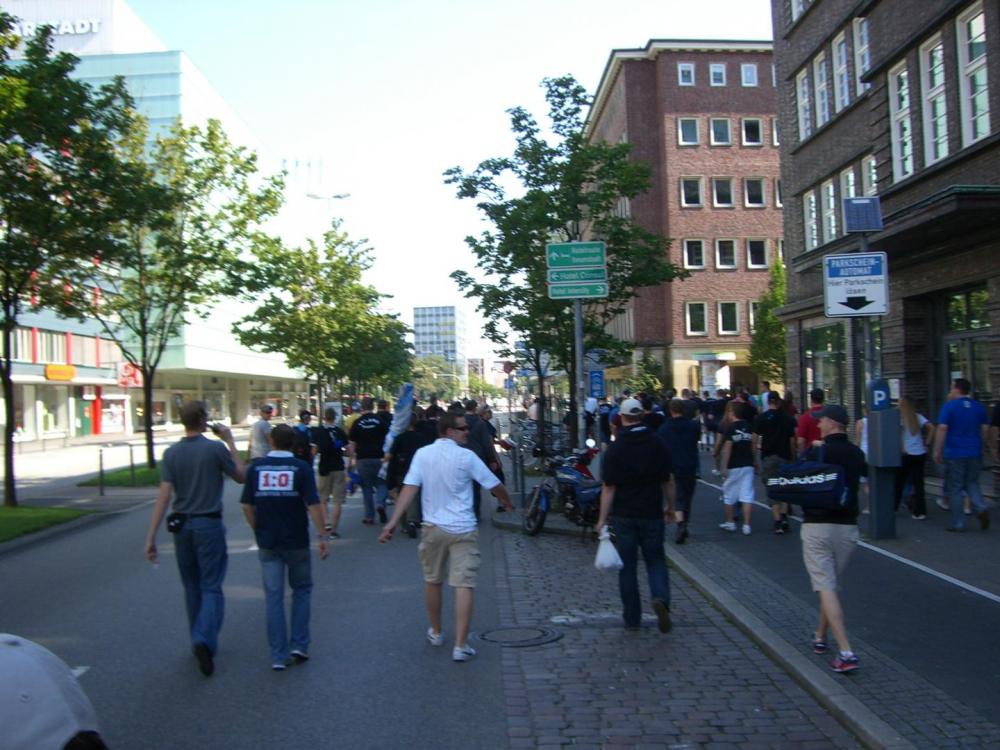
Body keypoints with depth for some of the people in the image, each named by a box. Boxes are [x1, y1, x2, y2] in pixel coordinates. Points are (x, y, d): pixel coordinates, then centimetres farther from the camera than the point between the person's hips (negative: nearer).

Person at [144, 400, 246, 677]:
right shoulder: (216, 449, -10)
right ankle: (204, 640, -18)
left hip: (181, 525, 4)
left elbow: (164, 495, -7)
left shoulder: (171, 453, -1)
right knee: (211, 587, 1)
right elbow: (241, 476, 4)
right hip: (209, 524, -4)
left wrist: (151, 537, -6)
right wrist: (230, 442, 8)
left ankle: (200, 642, 26)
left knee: (192, 587, 17)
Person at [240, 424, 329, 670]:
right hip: (296, 541, -2)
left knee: (274, 596, 8)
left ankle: (279, 655, 9)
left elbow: (247, 505, 1)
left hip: (267, 542, 2)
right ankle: (299, 645, 10)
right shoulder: (301, 467, -8)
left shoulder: (256, 468, -1)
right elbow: (313, 504, -13)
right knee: (301, 590, 17)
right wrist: (322, 537, -8)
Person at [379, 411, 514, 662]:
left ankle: (436, 633, 36)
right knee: (464, 586, -2)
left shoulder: (422, 454, -1)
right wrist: (508, 502, 19)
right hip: (463, 529, -4)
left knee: (432, 582, 20)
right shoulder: (466, 457, -8)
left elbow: (409, 489, -10)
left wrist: (393, 521, -11)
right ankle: (460, 646, -5)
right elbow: (494, 485, -1)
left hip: (433, 528, 4)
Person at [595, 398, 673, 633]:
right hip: (652, 514, 2)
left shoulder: (615, 448, -10)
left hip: (623, 516, -2)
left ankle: (632, 618, 14)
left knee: (627, 566, 9)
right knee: (655, 560, 13)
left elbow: (608, 487, -13)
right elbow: (666, 480, 6)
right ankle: (660, 597, -14)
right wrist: (668, 506, 21)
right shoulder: (657, 444, -1)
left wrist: (602, 519, -9)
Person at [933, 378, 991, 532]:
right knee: (972, 483, 18)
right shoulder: (979, 407, 7)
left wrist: (937, 451, -9)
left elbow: (942, 429, -13)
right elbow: (984, 430, 10)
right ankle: (982, 507, -8)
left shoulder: (949, 406, -8)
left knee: (955, 489, 4)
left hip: (954, 454, -4)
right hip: (974, 453, 5)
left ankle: (957, 523, 7)